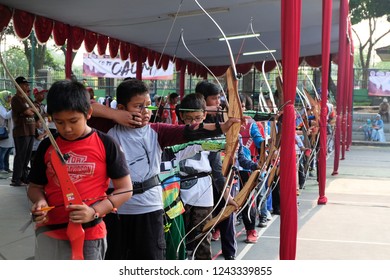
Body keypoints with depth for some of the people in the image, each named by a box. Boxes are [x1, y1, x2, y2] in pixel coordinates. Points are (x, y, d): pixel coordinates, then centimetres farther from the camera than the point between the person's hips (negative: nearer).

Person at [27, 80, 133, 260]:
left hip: (89, 234, -3)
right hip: (49, 233, 3)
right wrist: (40, 202, -8)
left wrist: (94, 211, -16)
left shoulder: (106, 145, -5)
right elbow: (35, 186, 16)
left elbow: (125, 189, -3)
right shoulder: (47, 146, 6)